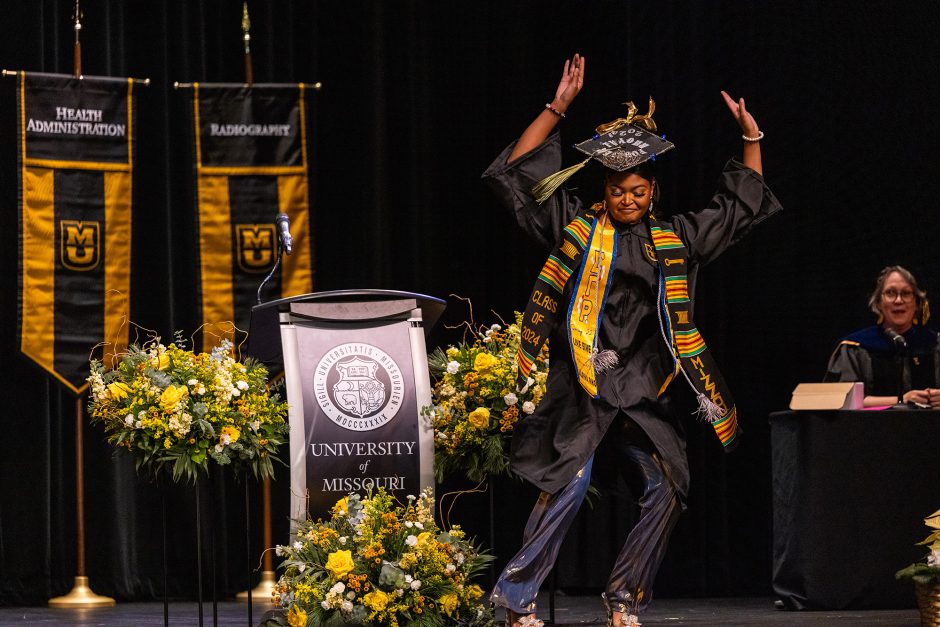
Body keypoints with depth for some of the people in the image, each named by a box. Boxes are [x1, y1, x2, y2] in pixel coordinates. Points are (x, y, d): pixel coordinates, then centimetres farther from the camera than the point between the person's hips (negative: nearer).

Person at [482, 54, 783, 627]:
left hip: (642, 391, 5)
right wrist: (558, 108, -4)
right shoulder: (578, 228, 4)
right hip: (583, 385, -4)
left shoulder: (675, 240, 13)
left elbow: (742, 208, 21)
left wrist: (752, 139, 14)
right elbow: (520, 172, 1)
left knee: (667, 492, -2)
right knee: (571, 482, -18)